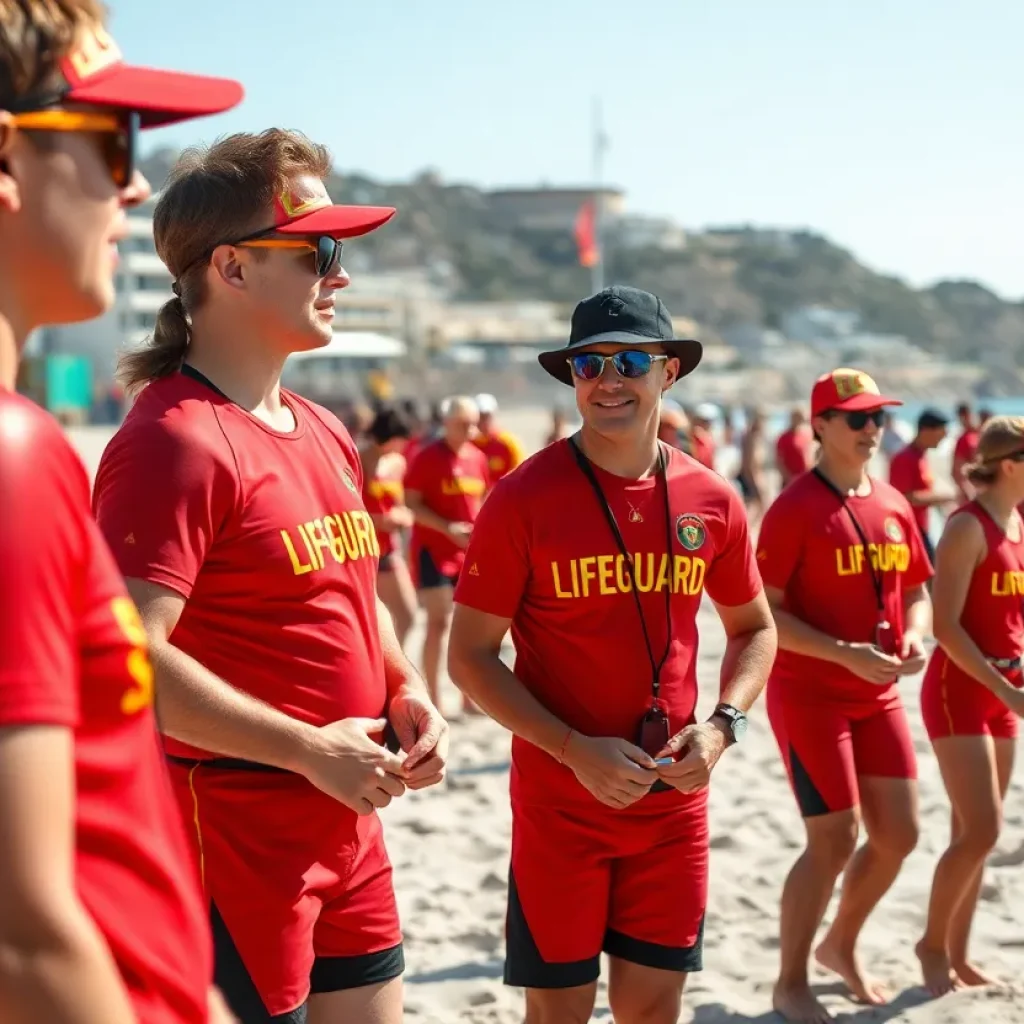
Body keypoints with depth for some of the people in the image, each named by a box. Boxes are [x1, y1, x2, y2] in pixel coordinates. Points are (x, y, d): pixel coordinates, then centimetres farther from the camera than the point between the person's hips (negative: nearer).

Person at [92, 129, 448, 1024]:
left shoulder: (324, 433, 11)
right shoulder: (173, 440, -18)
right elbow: (132, 659, -25)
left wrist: (408, 694, 5)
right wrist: (310, 750, -20)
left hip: (348, 820, 9)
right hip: (234, 825, -9)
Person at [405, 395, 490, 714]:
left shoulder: (478, 458, 7)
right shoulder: (428, 457, -11)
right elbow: (412, 503, -13)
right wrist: (447, 528, -22)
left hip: (469, 551, 6)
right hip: (433, 549, -6)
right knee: (439, 622, -6)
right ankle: (433, 700, 0)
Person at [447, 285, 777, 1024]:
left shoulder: (711, 500, 1)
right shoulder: (523, 498, -10)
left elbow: (755, 630, 14)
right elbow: (470, 656, -8)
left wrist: (721, 725, -4)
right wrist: (574, 750, -18)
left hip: (674, 798, 3)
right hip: (559, 798, -3)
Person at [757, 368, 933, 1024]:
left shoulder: (895, 506, 7)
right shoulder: (795, 508, -14)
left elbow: (916, 590, 17)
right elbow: (764, 612, -17)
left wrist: (914, 637, -5)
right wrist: (845, 654, -24)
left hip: (880, 695, 7)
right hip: (809, 695, -7)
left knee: (899, 834, 10)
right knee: (835, 839, -6)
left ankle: (841, 946, 34)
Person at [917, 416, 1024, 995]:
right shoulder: (968, 527, -15)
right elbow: (946, 626, -20)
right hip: (960, 689, -8)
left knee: (975, 832, 11)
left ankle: (957, 955, 19)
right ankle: (933, 943, 10)